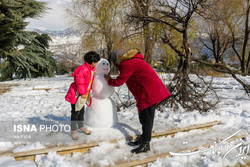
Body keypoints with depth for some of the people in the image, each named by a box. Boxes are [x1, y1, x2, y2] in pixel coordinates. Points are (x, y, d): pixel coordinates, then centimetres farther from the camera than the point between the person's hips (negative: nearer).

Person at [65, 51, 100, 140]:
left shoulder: (91, 69, 7)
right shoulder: (83, 69, -25)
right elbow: (79, 83, -24)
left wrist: (88, 91, 16)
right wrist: (82, 93, -20)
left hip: (84, 94, 9)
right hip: (76, 94, -9)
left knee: (81, 112, 20)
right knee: (75, 112, 0)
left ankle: (81, 127, 36)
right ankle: (73, 131, 10)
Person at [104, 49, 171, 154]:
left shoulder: (127, 65, -13)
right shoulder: (132, 61, 19)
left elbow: (119, 82, -9)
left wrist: (109, 80, 9)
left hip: (149, 92, -10)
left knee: (146, 117, -7)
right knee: (144, 116, 16)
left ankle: (146, 144, -3)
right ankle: (144, 137, 27)